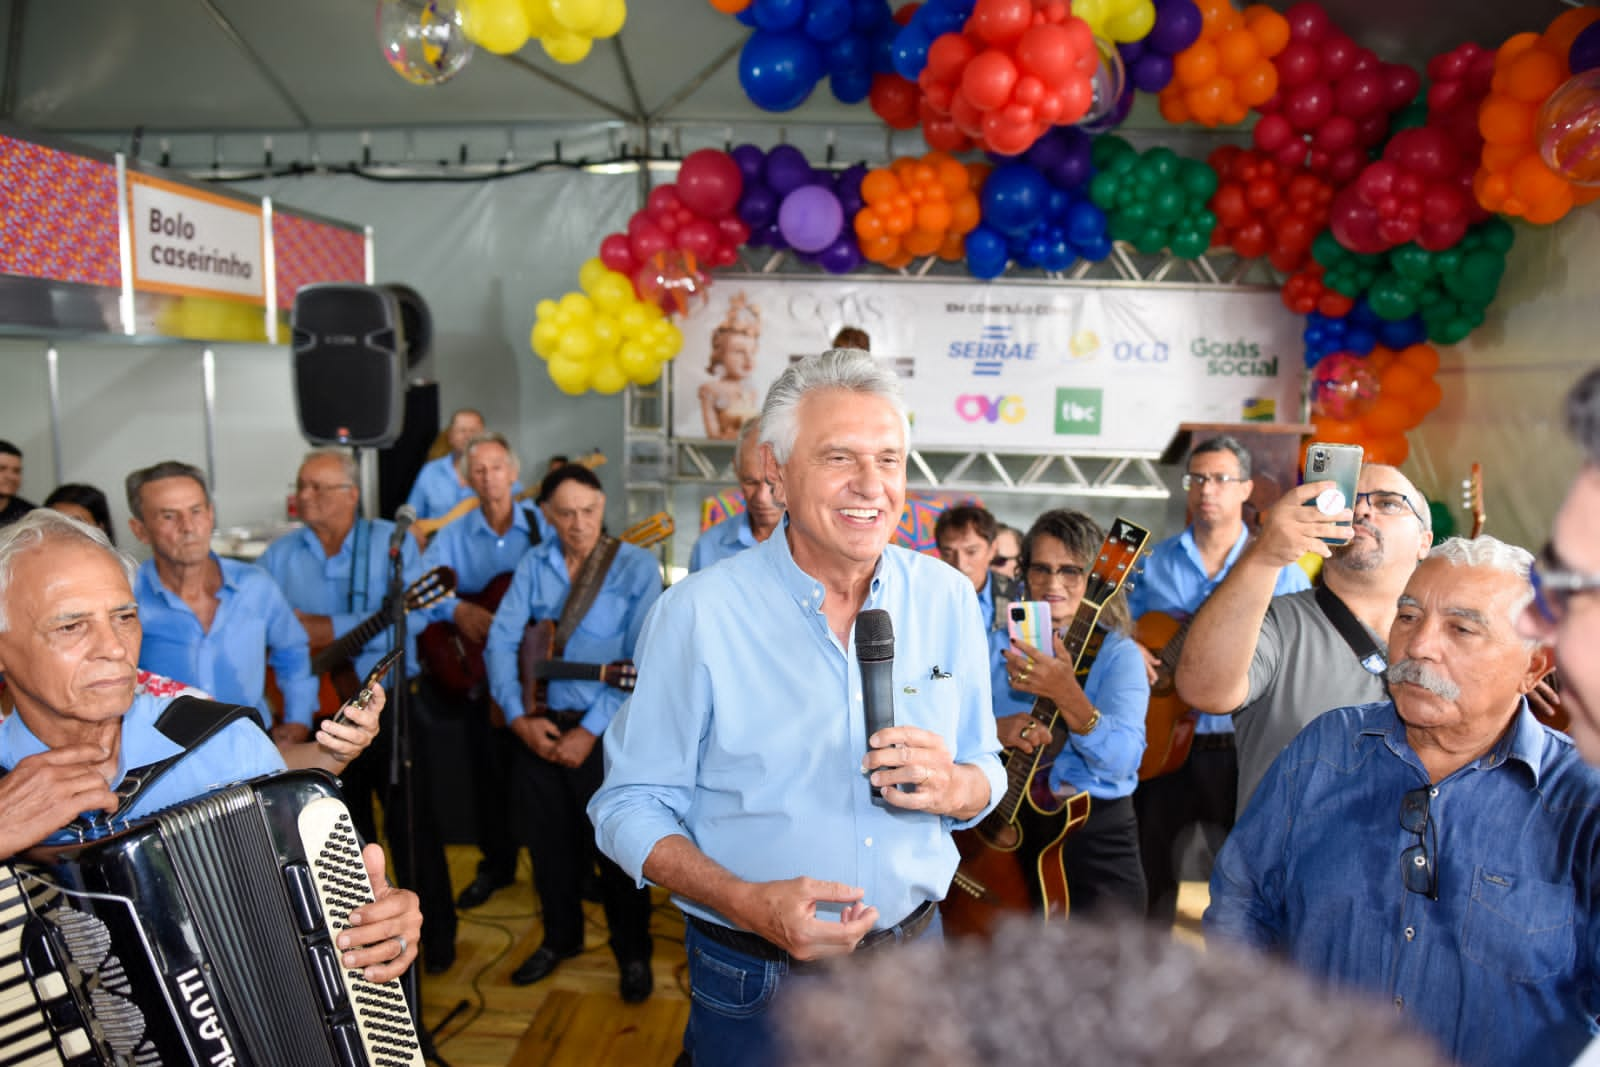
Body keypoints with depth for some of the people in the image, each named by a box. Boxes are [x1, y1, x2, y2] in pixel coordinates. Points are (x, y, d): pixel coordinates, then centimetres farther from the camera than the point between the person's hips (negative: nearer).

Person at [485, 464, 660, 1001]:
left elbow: (642, 661, -14)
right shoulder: (534, 564, 5)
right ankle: (561, 936, 39)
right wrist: (519, 717, -10)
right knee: (548, 842, 16)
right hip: (536, 725, 4)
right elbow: (502, 639, 1)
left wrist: (591, 730, -17)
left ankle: (633, 952, 24)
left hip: (604, 731, -4)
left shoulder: (636, 566, -8)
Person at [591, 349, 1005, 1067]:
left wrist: (952, 788, -18)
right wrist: (747, 903, -25)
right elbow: (630, 806, -11)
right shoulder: (698, 613, -15)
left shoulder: (948, 598, -4)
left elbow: (985, 772, 5)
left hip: (914, 955, 4)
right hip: (755, 985, -3)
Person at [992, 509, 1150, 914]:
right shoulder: (998, 648, 7)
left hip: (1094, 834, -2)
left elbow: (1123, 761, -16)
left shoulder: (1118, 653, -2)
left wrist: (1067, 695, -31)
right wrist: (994, 730, -21)